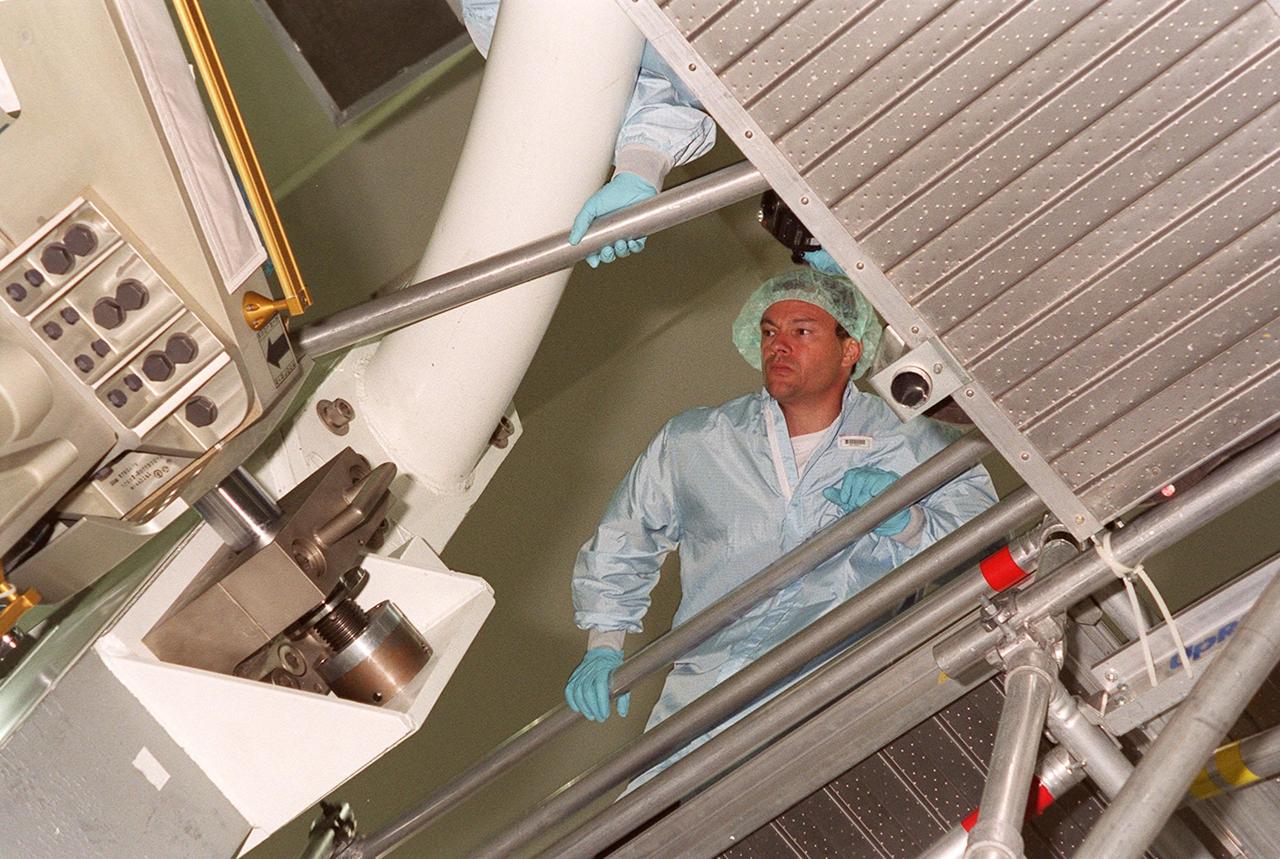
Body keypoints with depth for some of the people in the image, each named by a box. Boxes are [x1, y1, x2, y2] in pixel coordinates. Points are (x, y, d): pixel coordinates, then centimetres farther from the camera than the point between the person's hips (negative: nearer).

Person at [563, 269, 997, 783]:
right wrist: (603, 648, 15)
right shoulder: (691, 442, 17)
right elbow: (618, 546, 27)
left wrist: (907, 523, -16)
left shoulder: (914, 447, 11)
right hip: (705, 686, 2)